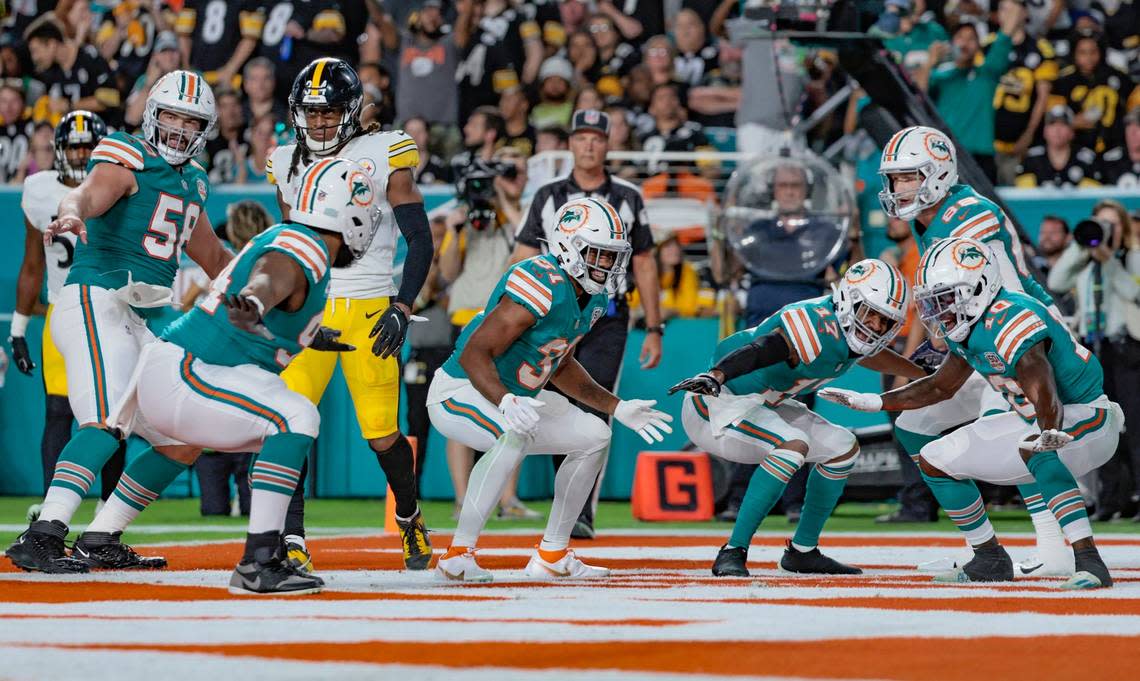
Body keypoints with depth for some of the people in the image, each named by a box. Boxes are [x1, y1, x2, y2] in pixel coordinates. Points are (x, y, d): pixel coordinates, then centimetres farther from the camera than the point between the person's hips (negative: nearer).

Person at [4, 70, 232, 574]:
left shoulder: (190, 184, 20)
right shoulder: (127, 160, -6)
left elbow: (213, 258, 33)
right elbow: (91, 192, -29)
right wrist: (72, 212, -50)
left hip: (143, 322, 9)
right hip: (96, 303, -9)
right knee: (108, 424, -25)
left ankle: (100, 540, 11)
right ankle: (40, 538, -33)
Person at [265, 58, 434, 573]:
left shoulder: (383, 156, -2)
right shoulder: (288, 165, 12)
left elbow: (420, 240, -1)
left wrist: (402, 308, -10)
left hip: (368, 311, -3)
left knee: (381, 434, -1)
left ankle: (409, 518, 27)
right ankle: (291, 541, -10)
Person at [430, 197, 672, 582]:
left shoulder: (592, 298, 2)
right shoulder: (542, 287, -28)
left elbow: (560, 366, 17)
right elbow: (474, 354, -30)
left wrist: (617, 408, 13)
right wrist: (506, 403, -46)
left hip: (515, 397, 10)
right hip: (459, 393, -10)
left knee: (594, 437, 7)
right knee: (517, 434, -37)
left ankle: (552, 556, 13)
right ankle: (458, 556, -30)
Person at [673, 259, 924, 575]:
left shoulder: (848, 332, 2)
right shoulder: (818, 327, -29)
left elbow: (869, 355, 27)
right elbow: (762, 349, -45)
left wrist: (924, 374, 32)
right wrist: (716, 376, -62)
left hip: (759, 407, 10)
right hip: (716, 402, -10)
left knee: (843, 449, 11)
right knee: (793, 444, -32)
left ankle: (803, 551, 21)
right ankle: (732, 553, -29)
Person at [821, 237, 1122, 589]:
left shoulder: (1010, 322, -29)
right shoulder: (969, 326, 1)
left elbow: (1046, 396, -39)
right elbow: (941, 386, 17)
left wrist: (1049, 434, -59)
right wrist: (872, 402, 14)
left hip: (1088, 418, -10)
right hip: (1031, 422, 10)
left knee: (1033, 450, -42)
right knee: (935, 460, 10)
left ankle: (1088, 560, -42)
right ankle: (990, 559, 21)